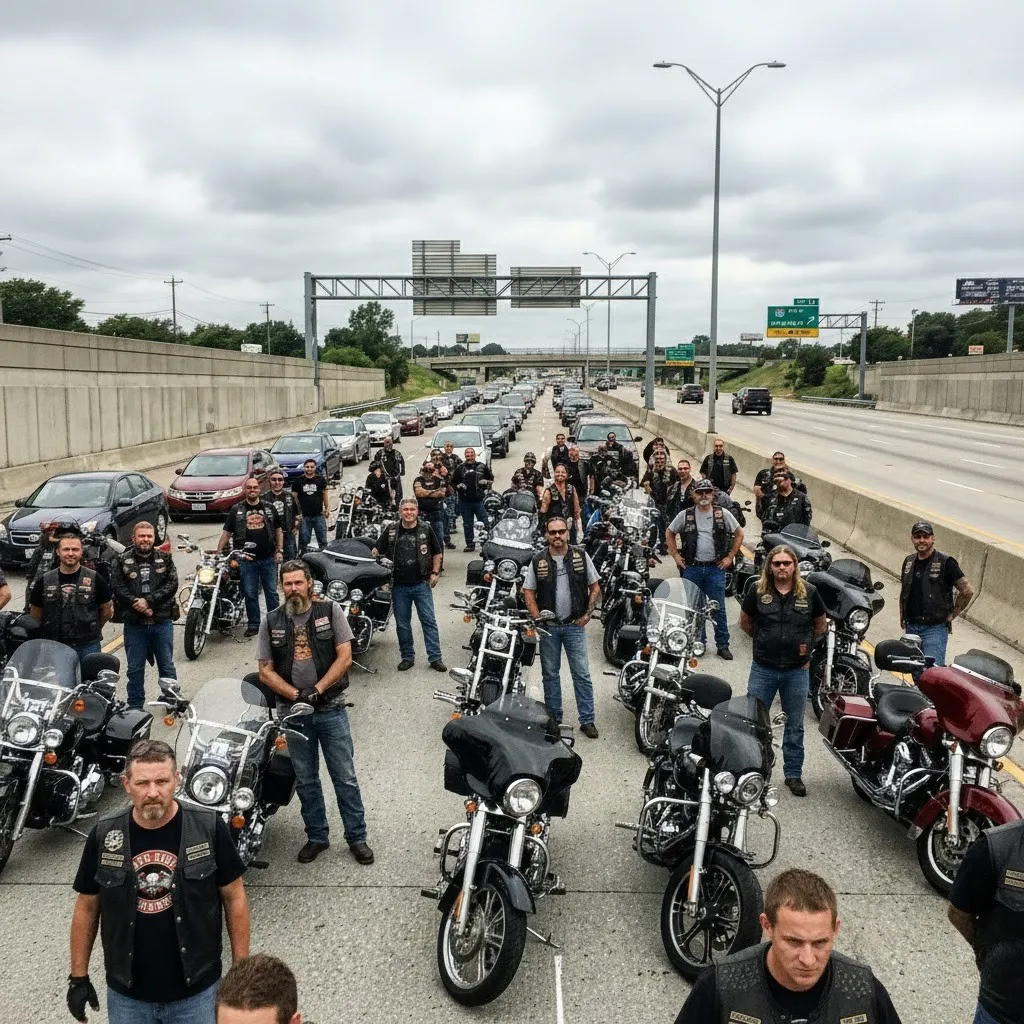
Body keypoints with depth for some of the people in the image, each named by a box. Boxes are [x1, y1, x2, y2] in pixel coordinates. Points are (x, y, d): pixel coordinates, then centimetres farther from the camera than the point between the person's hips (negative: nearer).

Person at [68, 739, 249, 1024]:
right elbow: (87, 907, 4)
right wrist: (78, 976, 5)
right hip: (126, 995, 2)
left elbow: (234, 898, -5)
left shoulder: (209, 827, -14)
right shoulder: (104, 835, -8)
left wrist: (241, 969, -4)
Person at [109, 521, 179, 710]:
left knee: (167, 666, 9)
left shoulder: (165, 559, 6)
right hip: (134, 624, 0)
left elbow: (172, 584, -5)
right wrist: (139, 605, -17)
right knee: (135, 668, 9)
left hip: (162, 622, 0)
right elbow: (117, 587, -7)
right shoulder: (122, 561, 3)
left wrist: (149, 601, -16)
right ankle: (135, 705, 20)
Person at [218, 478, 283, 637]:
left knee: (271, 592, 7)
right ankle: (253, 624, 16)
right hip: (246, 560, 0)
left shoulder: (269, 508, 7)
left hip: (268, 558, 1)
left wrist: (280, 550, 1)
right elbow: (226, 532, 3)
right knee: (250, 594, 5)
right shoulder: (237, 510, 4)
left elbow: (278, 530, 11)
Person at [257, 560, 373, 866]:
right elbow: (265, 670, 1)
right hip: (294, 712, 2)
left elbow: (344, 657, -8)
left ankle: (356, 837, 16)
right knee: (305, 781, 14)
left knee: (345, 778, 4)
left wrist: (316, 691, -16)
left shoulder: (330, 610, -3)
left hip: (331, 709, -2)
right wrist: (295, 695, -13)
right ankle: (316, 836, 29)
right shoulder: (271, 621, 3)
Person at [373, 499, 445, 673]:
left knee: (429, 621, -1)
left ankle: (435, 658, 4)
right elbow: (377, 550, 6)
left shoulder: (426, 529, 0)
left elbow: (437, 553, 8)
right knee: (402, 624, 9)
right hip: (399, 585, 2)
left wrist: (435, 572, -1)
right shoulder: (391, 530, 2)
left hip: (422, 584, -1)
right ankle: (407, 657, 21)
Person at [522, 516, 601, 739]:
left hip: (575, 625, -1)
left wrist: (587, 614, -4)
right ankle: (553, 718, 22)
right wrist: (537, 618, -7)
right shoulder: (538, 561, -1)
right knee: (550, 674, 10)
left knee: (582, 674, 0)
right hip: (548, 627, 1)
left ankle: (587, 720, 7)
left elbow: (595, 588, 4)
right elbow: (528, 592, 3)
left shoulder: (581, 556, -1)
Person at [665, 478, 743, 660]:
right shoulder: (685, 515, 3)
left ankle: (723, 645, 8)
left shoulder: (723, 514, 2)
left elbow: (739, 534, 9)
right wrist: (675, 555, 6)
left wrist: (730, 557, 4)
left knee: (719, 608, 1)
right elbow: (669, 533, 14)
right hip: (692, 568, 1)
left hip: (715, 568, -1)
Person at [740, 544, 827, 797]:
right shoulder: (757, 591, -6)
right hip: (763, 669, 0)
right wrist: (764, 640, 8)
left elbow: (821, 625, 11)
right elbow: (745, 622, 8)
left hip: (796, 671, 1)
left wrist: (806, 643, 7)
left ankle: (793, 774, 27)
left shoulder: (809, 593, -4)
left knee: (795, 726, 13)